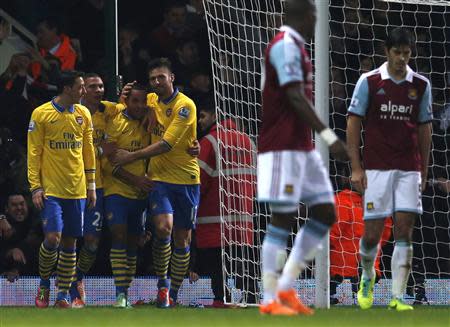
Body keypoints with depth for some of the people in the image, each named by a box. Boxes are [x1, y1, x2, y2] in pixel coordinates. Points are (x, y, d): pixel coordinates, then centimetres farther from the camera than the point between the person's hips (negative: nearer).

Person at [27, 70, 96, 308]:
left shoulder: (83, 114, 9)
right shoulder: (41, 114, -4)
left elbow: (88, 151, 14)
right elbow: (34, 153, -2)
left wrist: (91, 185, 11)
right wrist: (35, 187, -8)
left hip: (76, 190, 4)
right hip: (50, 189, -4)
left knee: (70, 242, 4)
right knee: (52, 239, -13)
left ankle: (63, 294, 11)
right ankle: (44, 284, 10)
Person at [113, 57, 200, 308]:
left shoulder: (185, 106, -11)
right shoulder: (151, 100, 7)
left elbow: (166, 144, -17)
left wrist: (131, 157, -15)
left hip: (186, 178, -2)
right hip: (160, 177, 2)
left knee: (182, 238, 3)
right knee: (163, 227, -20)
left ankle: (173, 294, 16)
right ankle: (162, 283, -3)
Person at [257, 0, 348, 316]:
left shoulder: (295, 46, 18)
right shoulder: (286, 46, -13)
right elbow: (295, 98, -21)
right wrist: (329, 136, -24)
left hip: (302, 147, 10)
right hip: (283, 147, -10)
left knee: (325, 212, 7)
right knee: (283, 218, -8)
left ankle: (286, 287, 9)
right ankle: (270, 300, -4)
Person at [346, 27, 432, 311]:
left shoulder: (421, 85, 6)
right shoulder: (369, 82, -1)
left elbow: (424, 128, 13)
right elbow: (353, 123, 1)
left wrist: (424, 171, 11)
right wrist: (356, 167, -4)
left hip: (409, 168, 2)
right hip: (376, 168, -2)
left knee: (404, 231, -6)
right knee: (373, 232, -3)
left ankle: (398, 296, -4)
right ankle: (368, 276, 28)